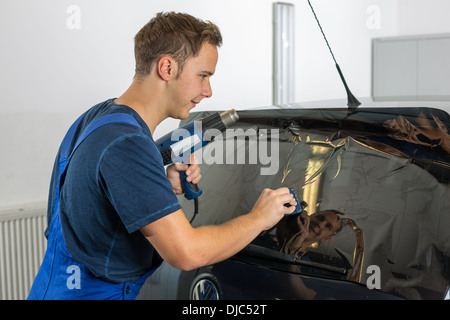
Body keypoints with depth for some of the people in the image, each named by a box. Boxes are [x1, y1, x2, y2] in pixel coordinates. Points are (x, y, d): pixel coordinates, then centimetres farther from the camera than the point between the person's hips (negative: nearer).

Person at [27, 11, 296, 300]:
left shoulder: (101, 116, 5)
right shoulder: (126, 144, -27)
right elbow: (187, 253, -30)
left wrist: (166, 187, -3)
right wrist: (258, 218, -16)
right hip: (93, 293, -9)